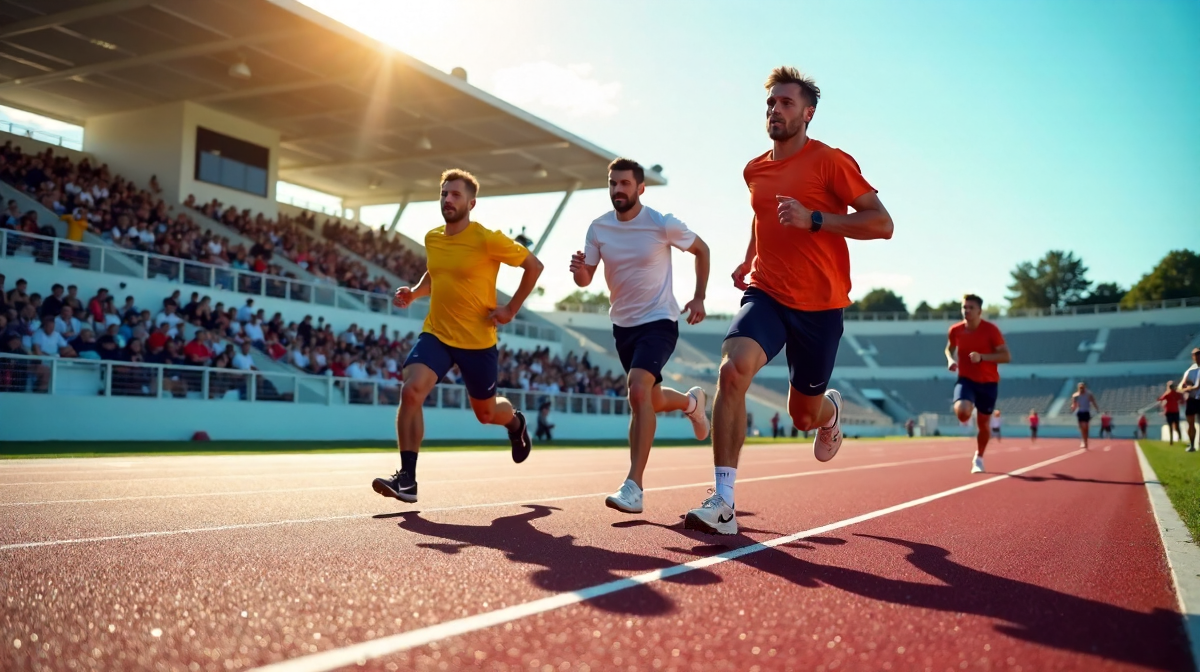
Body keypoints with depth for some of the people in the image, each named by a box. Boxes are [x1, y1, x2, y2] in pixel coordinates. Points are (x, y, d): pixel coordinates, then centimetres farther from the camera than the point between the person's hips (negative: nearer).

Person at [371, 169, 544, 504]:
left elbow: (534, 265, -6)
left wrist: (511, 309, -8)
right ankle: (406, 479, -13)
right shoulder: (432, 238, 5)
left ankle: (515, 422, 50)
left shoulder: (487, 239, -13)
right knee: (411, 391, -20)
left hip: (478, 340, -4)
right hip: (435, 333, 4)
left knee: (485, 412, 12)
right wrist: (413, 293, 4)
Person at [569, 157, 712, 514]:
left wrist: (699, 298, -3)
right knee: (651, 401, 17)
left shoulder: (663, 224, -15)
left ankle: (634, 486, -24)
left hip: (659, 321, -5)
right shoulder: (598, 228, -4)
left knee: (638, 390, -27)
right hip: (622, 324, 5)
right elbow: (585, 280, 0)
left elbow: (701, 250, 2)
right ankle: (691, 401, 54)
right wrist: (578, 269, -23)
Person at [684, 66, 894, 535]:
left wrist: (813, 219, -22)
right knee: (732, 369, -26)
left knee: (804, 415, 9)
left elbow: (882, 224, -12)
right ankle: (723, 502, -24)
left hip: (819, 305, -3)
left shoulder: (830, 161, -7)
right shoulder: (754, 170, 10)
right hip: (765, 294, 3)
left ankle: (829, 410, 52)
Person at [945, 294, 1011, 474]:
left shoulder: (991, 330, -14)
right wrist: (950, 359, -6)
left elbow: (1006, 356, -14)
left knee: (983, 423, 9)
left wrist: (982, 357, -28)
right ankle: (970, 408, 14)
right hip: (966, 379, 1)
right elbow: (949, 349, 16)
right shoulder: (955, 330, -5)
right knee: (961, 411, -27)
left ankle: (978, 458, 32)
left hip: (988, 382, -1)